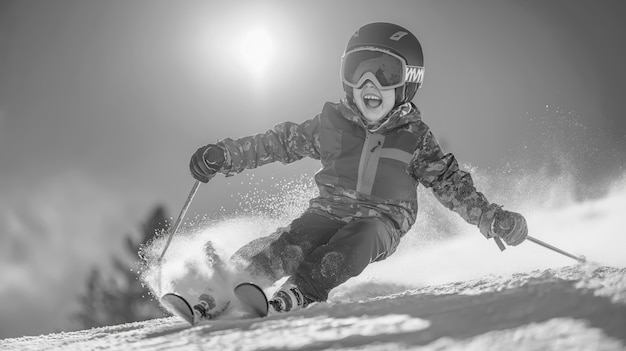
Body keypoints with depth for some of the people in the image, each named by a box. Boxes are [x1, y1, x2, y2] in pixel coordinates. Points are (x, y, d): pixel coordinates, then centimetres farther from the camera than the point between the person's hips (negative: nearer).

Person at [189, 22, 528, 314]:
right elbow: (281, 142, 12)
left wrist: (493, 219, -7)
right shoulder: (332, 121, 5)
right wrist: (225, 155, 5)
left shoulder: (415, 136, 3)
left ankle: (298, 295, -51)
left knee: (361, 239, -37)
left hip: (382, 223, -1)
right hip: (329, 211, 1)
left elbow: (450, 184, 3)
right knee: (288, 246, -28)